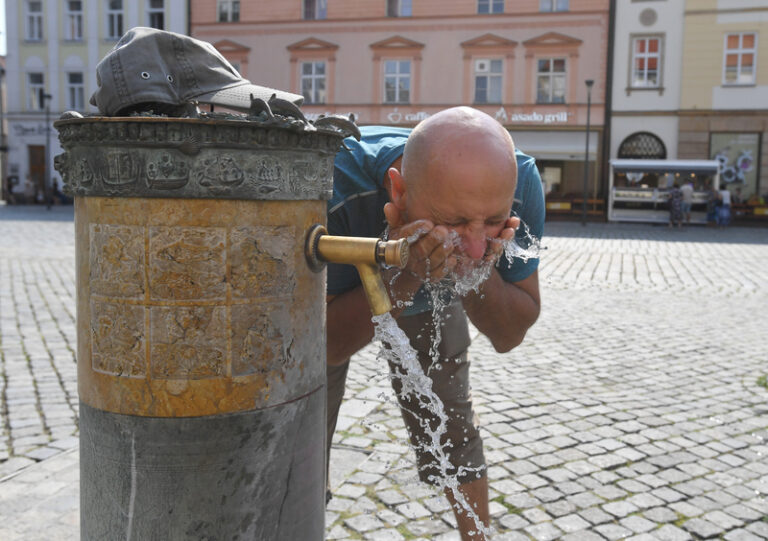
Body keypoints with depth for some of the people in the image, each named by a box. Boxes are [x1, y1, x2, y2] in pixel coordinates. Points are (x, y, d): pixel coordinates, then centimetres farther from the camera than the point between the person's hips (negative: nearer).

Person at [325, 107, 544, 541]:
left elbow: (509, 337, -21)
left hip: (428, 294, 3)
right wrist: (403, 274, -49)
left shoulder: (518, 184, -34)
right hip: (340, 293, -2)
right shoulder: (333, 186, -45)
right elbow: (331, 347, -33)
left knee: (451, 425, 9)